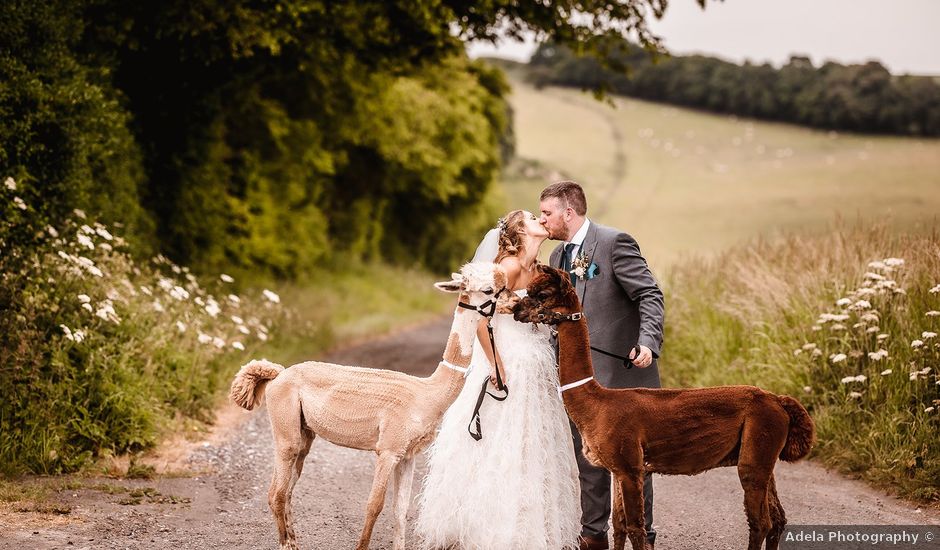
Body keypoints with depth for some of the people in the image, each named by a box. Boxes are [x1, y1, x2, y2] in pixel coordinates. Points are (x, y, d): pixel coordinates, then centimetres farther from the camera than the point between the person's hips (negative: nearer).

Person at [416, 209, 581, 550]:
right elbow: (480, 315, -19)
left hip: (536, 374, 9)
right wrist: (495, 363, -19)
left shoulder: (537, 271, 11)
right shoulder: (510, 266, -13)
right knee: (501, 450, -4)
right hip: (509, 370, -9)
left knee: (530, 451, 12)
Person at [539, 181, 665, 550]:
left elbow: (650, 296, -15)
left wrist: (648, 342, -28)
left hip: (621, 370, -7)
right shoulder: (558, 256, 13)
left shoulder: (615, 243, -10)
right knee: (588, 457, 10)